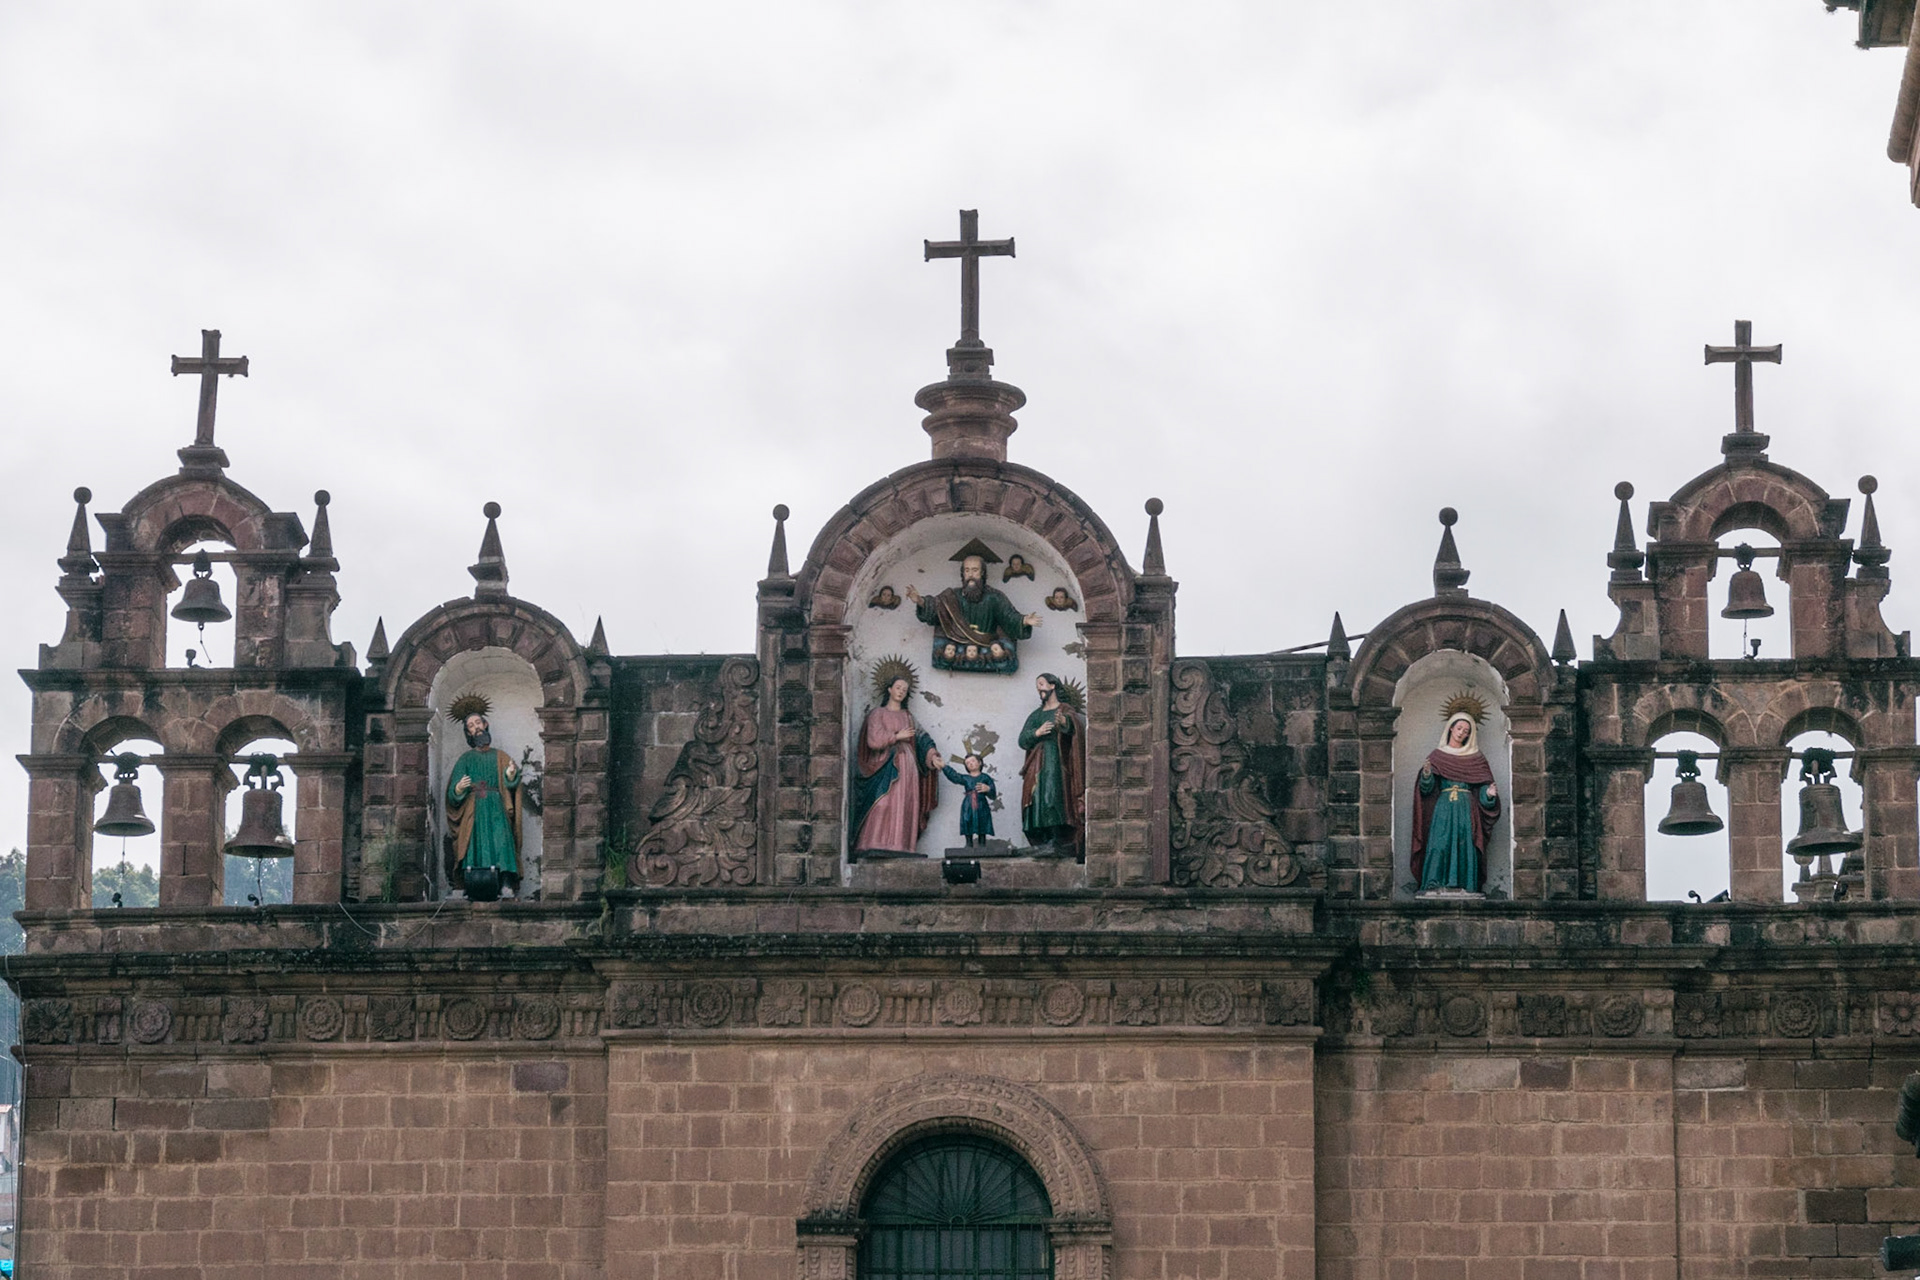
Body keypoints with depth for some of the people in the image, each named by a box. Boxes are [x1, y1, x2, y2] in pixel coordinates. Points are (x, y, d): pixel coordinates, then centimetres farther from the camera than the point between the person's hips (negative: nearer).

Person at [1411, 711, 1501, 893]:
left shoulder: (1475, 758, 14)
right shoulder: (1437, 755, 11)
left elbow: (1483, 786, 9)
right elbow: (1427, 788, 3)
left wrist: (1489, 794, -13)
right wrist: (1427, 774, -18)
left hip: (1466, 808, 1)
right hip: (1443, 808, -1)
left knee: (1464, 846, -9)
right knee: (1440, 843, -15)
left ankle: (1462, 885, -12)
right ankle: (1437, 884, -20)